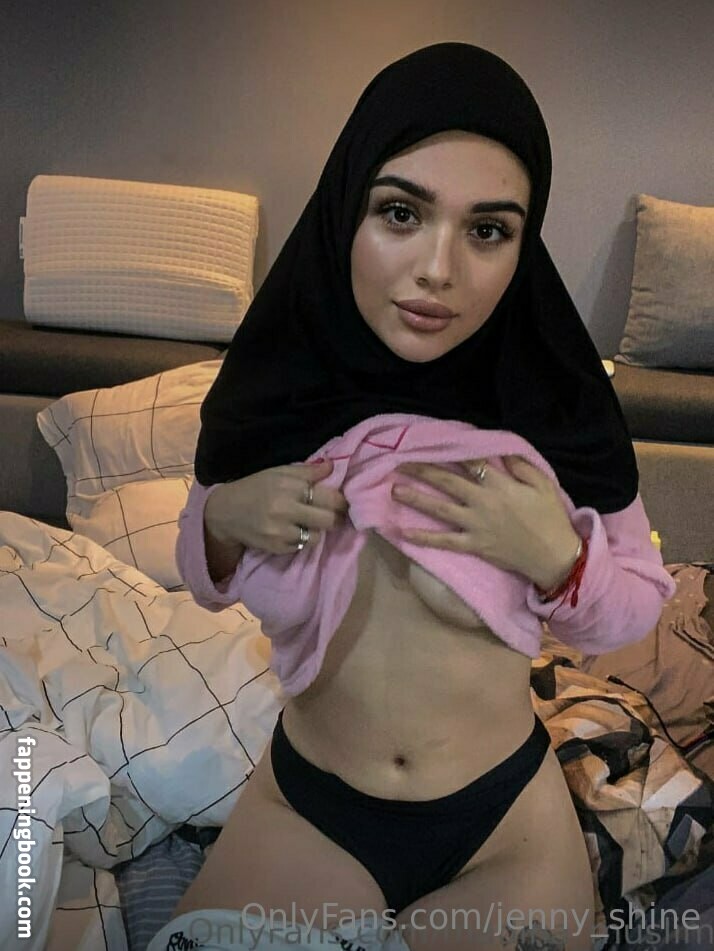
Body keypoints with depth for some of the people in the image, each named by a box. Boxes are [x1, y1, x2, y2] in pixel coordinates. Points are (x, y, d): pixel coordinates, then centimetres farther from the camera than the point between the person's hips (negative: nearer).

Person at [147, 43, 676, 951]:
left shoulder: (556, 410, -18)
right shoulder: (274, 391, -13)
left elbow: (637, 608, -4)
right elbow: (207, 583, 4)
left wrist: (560, 558, -25)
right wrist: (220, 521, -20)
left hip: (509, 824, 0)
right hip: (301, 810, 2)